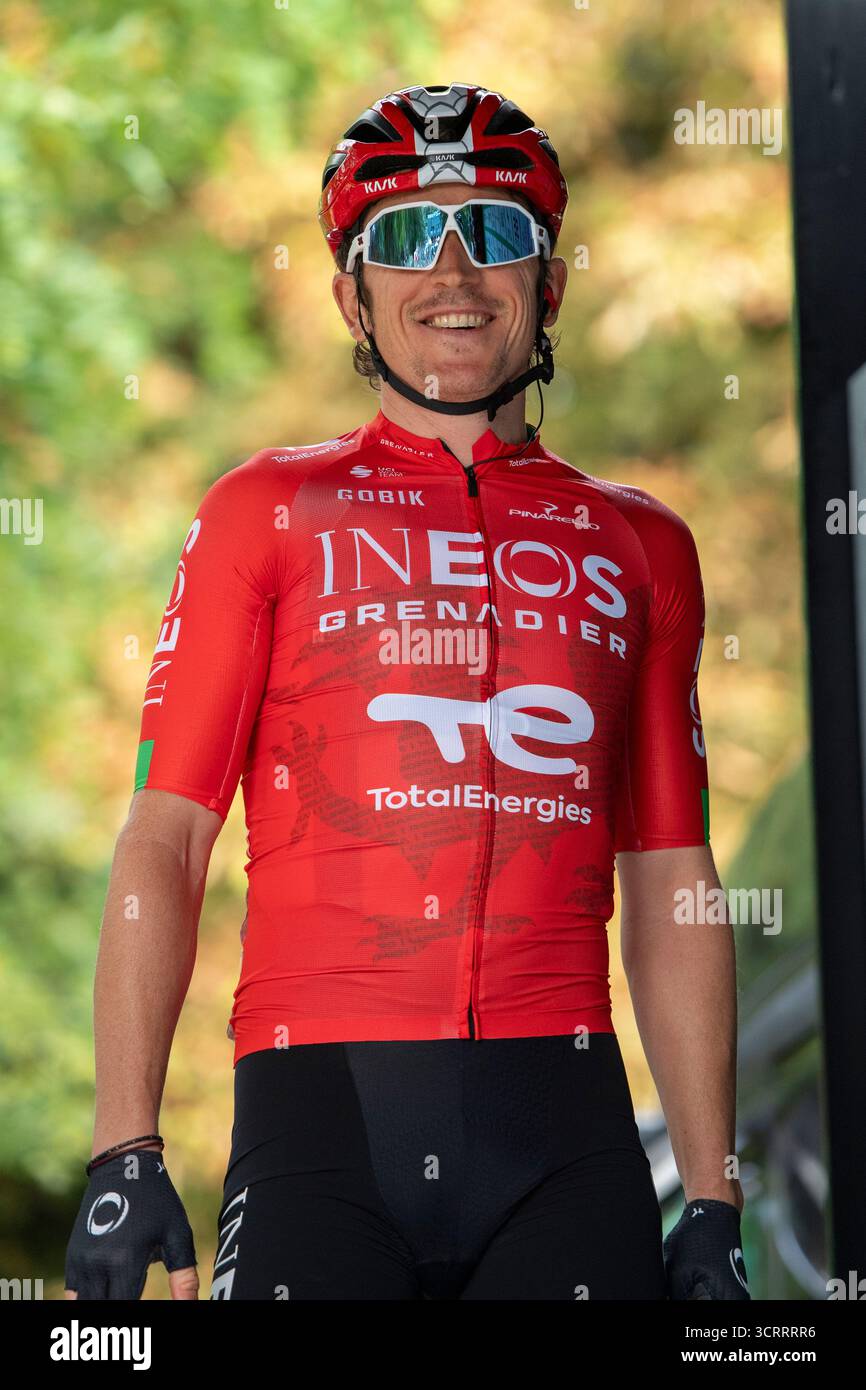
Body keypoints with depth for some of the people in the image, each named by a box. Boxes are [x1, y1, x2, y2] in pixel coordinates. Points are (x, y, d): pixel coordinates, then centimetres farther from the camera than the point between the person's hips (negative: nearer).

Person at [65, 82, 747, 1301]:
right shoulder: (269, 511, 9)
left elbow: (671, 888, 15)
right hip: (326, 1108, -2)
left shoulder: (639, 547, 15)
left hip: (564, 1122, 2)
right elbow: (165, 841, 3)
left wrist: (712, 1203, 9)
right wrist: (126, 1152, -6)